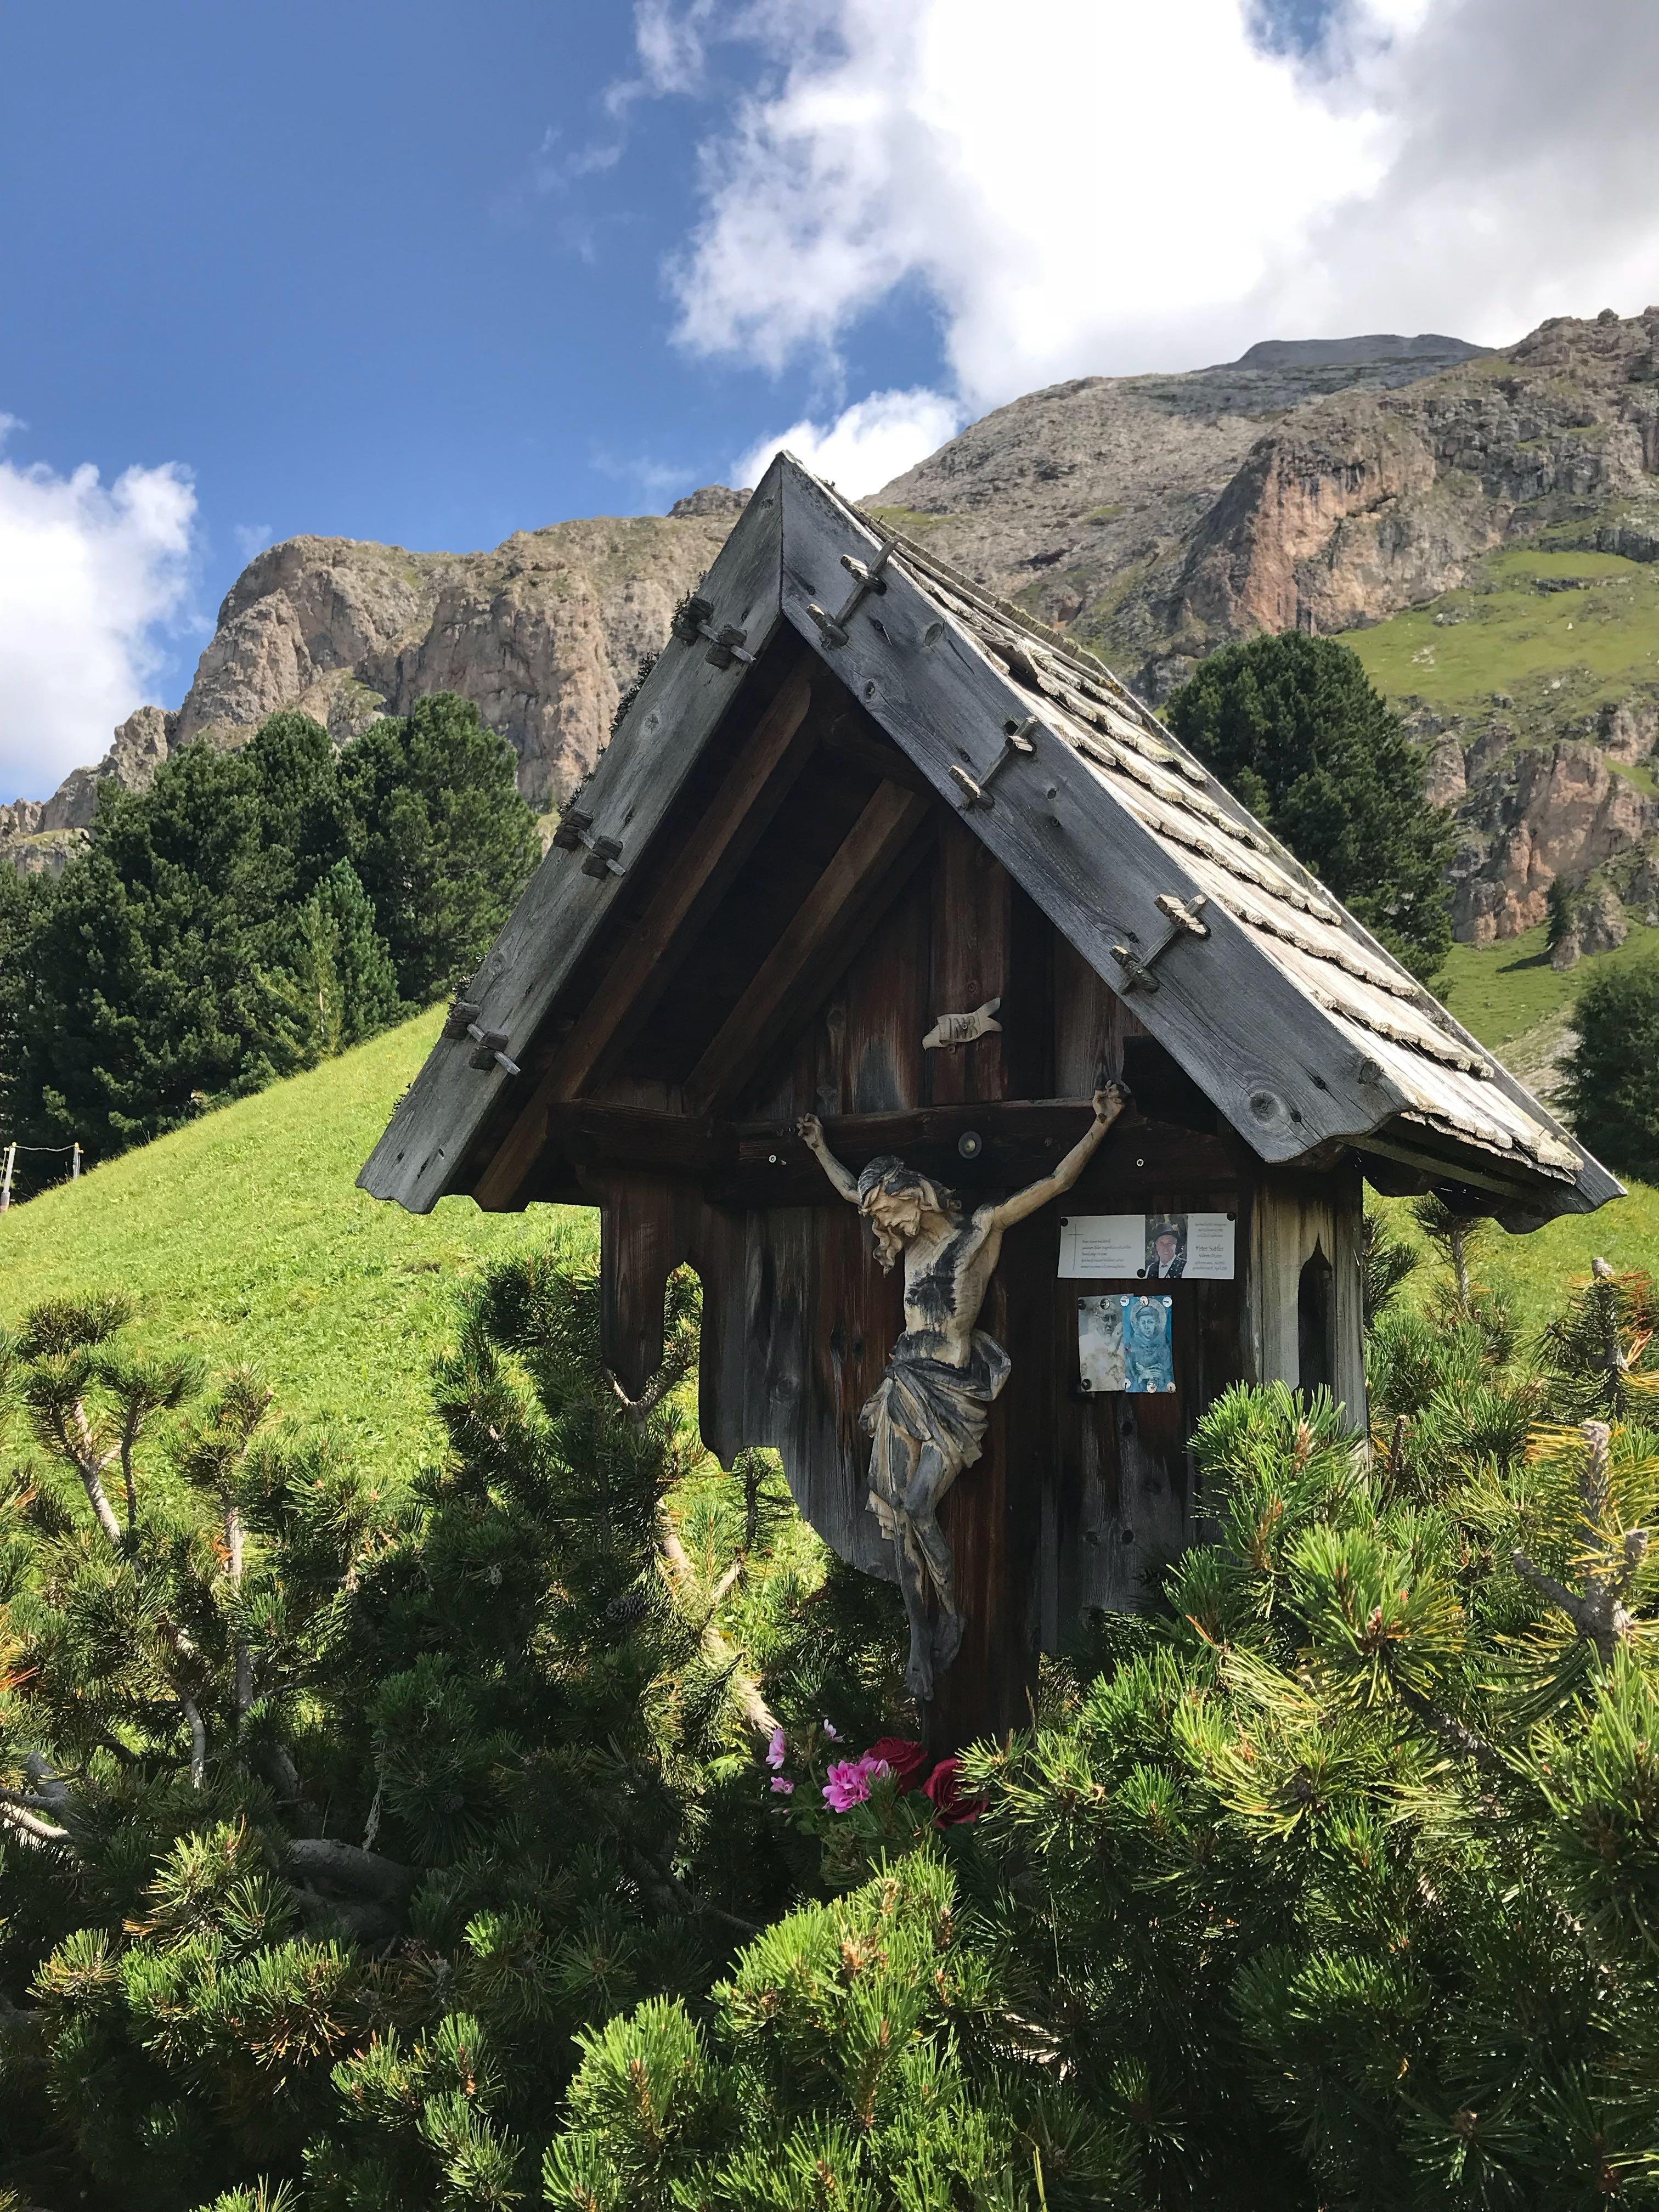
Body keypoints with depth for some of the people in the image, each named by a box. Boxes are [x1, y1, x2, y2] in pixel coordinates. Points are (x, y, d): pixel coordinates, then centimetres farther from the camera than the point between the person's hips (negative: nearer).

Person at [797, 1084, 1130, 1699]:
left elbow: (1056, 1181, -8)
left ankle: (953, 1613, 8)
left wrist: (1100, 1125, -13)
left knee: (919, 1508, -15)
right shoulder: (911, 1237, 12)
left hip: (955, 1389, -6)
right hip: (908, 1382, 6)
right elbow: (852, 1190, 29)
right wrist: (819, 1146, 35)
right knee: (899, 1514, 2)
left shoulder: (981, 1227, -4)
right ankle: (919, 1637, 11)